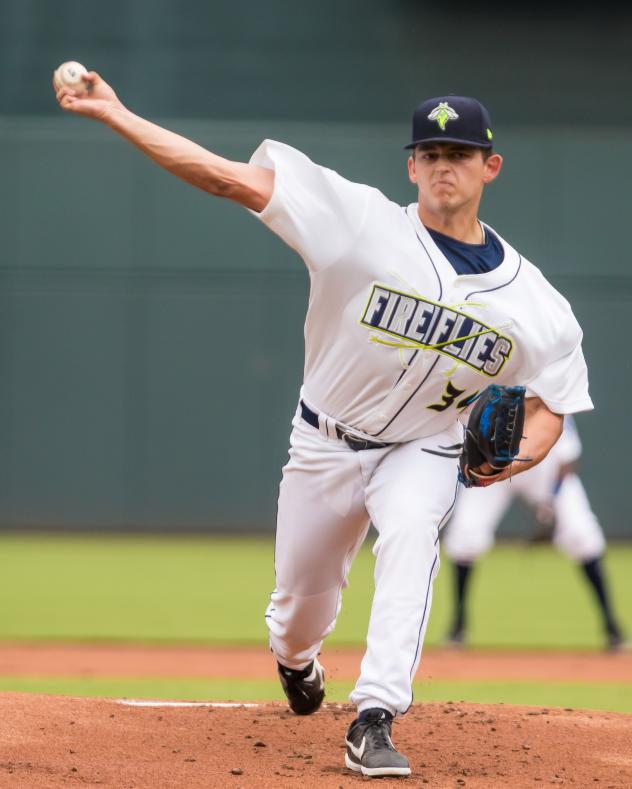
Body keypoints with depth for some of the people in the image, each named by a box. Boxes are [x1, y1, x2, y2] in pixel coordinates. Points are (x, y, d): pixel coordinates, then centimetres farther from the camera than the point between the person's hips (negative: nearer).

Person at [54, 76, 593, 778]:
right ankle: (295, 660, 50)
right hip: (325, 443, 0)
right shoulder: (365, 221, -19)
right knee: (301, 604, 10)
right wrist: (114, 115, -30)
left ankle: (374, 721, -34)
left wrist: (515, 456, -25)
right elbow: (231, 178, -24)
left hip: (423, 450, 0)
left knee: (410, 533, -32)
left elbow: (549, 404, -1)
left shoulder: (535, 304, -12)